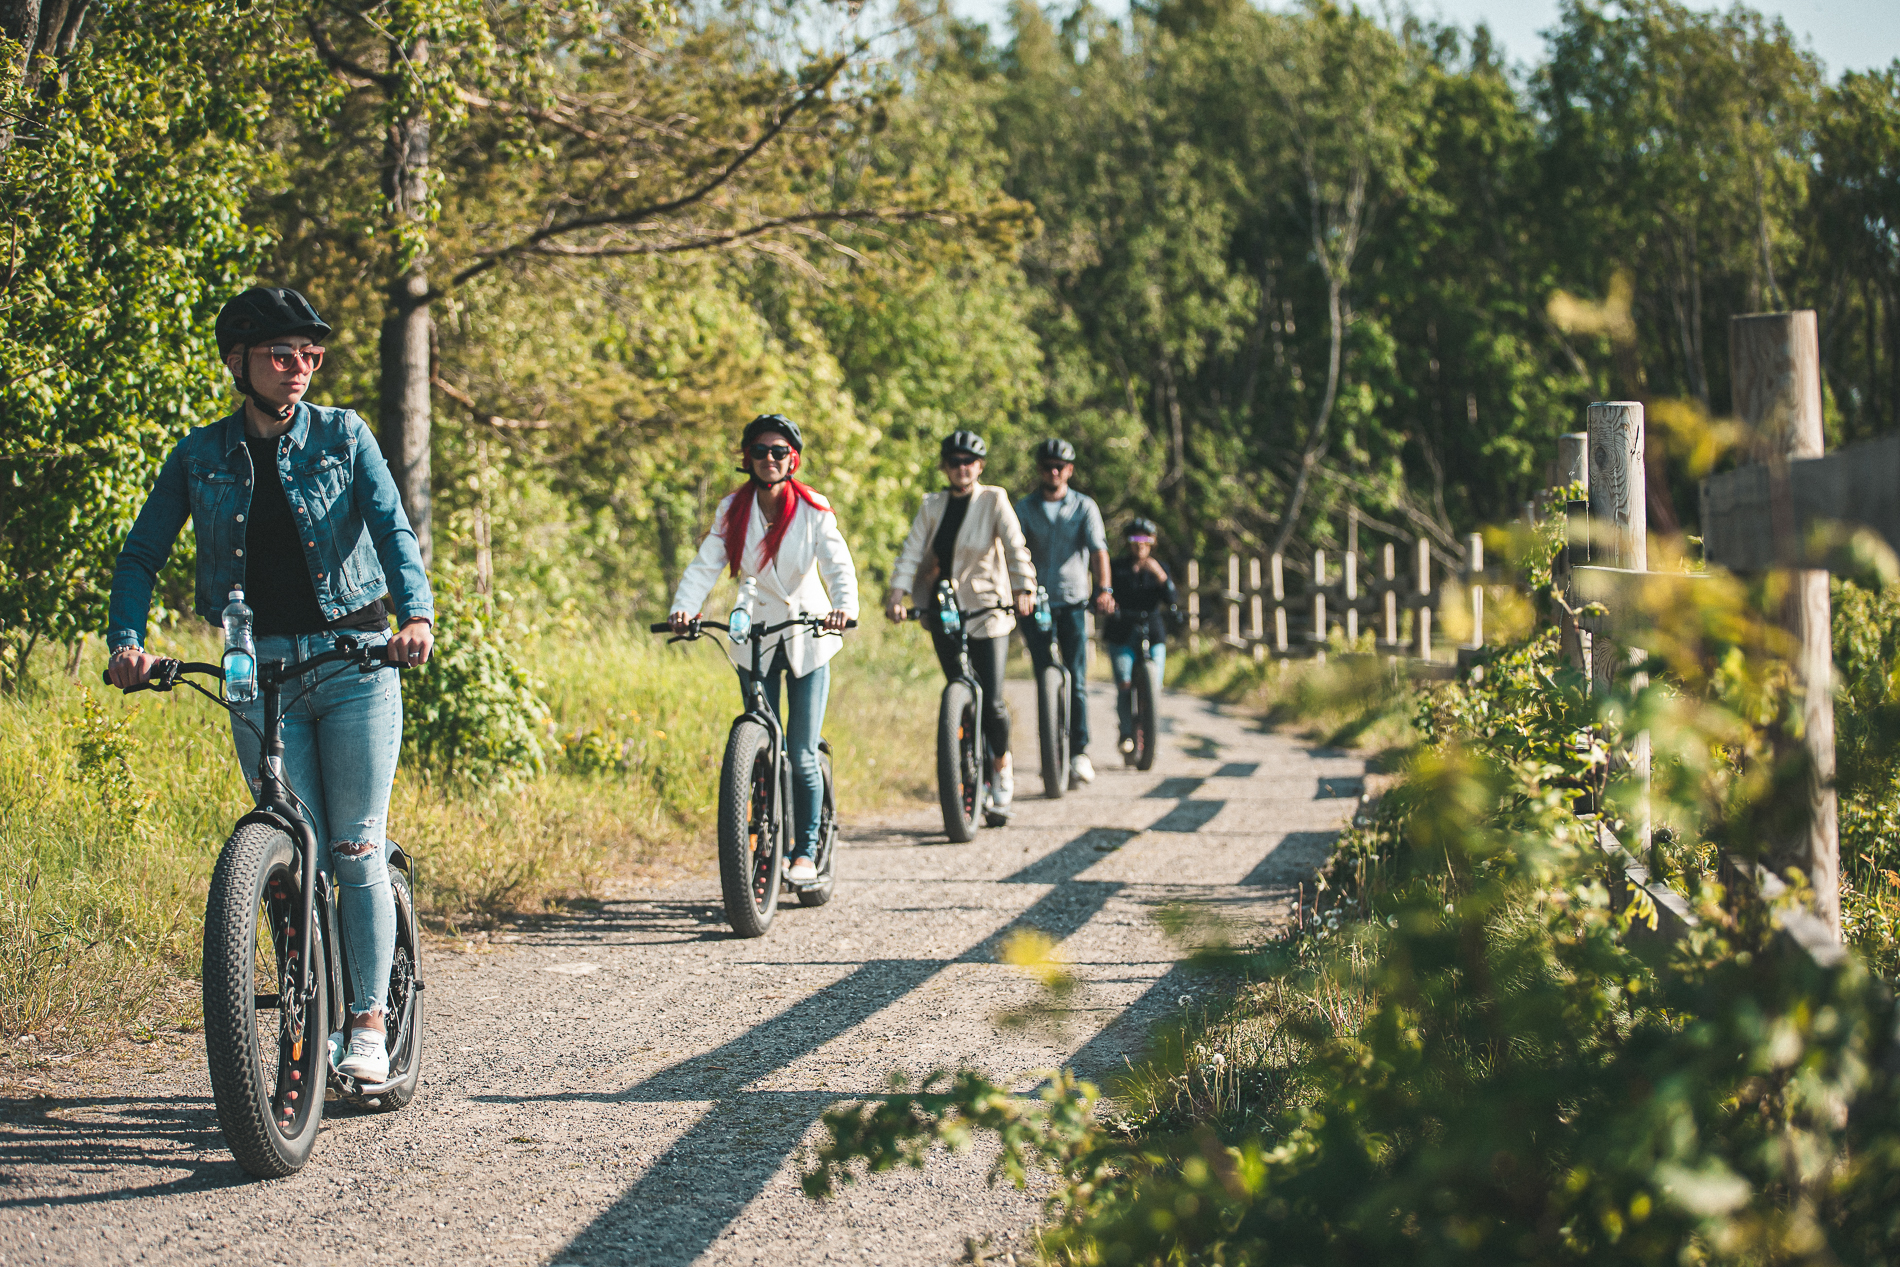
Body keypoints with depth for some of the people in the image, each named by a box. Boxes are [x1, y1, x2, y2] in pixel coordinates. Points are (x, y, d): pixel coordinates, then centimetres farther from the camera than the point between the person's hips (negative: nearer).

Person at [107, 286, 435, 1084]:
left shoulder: (343, 436, 3)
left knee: (357, 850, -4)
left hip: (355, 660, -1)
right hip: (260, 669, 1)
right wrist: (126, 641, -14)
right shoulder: (200, 457, 7)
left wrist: (417, 614, -27)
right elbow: (142, 555, 5)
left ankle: (369, 1024, 2)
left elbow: (392, 528, -9)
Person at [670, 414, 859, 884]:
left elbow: (838, 563, -21)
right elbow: (705, 564, -12)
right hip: (755, 640, 2)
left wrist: (843, 606, -42)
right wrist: (683, 609, -31)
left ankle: (807, 850, 9)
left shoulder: (813, 510, -9)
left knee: (802, 755, -5)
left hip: (807, 639, -2)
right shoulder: (733, 510, -4)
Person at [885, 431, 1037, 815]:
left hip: (987, 611, -3)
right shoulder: (933, 506, 7)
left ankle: (1002, 767, 18)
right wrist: (898, 592, -17)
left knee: (991, 701, -8)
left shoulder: (993, 501, -2)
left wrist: (1023, 589, -29)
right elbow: (911, 551, -1)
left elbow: (1015, 547, -14)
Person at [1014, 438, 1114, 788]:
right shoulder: (1025, 508, 5)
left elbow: (1098, 549, -7)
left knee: (1077, 680, -8)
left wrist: (1104, 589, -23)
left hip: (1073, 603, 0)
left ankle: (1079, 752, -6)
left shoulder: (1084, 506, 5)